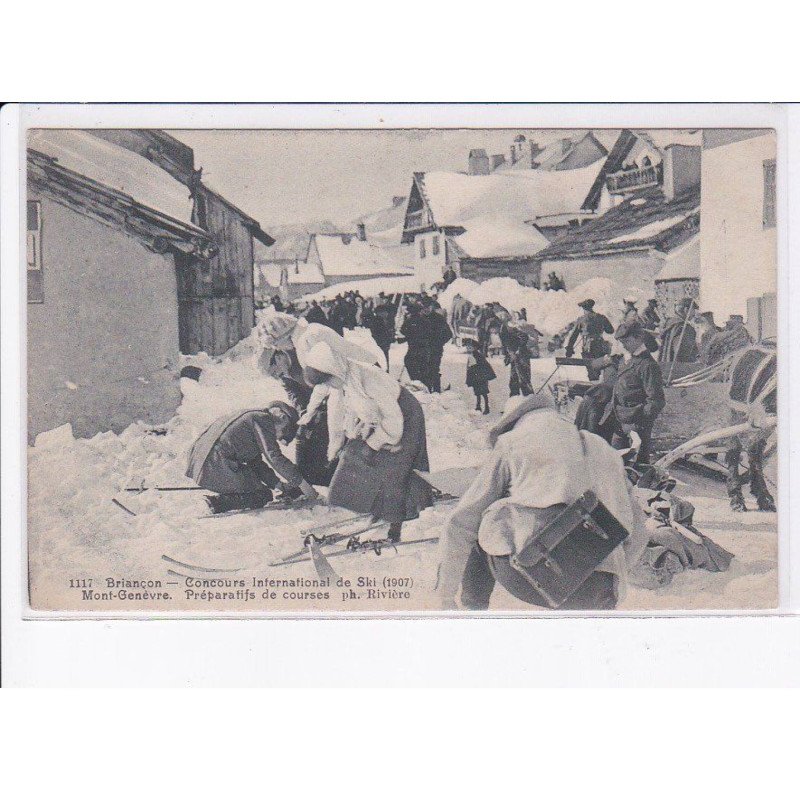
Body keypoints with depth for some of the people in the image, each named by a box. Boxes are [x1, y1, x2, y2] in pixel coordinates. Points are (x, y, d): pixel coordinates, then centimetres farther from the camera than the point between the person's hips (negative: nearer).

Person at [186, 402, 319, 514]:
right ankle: (218, 503, -15)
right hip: (216, 467, -10)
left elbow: (256, 462, 27)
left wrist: (280, 485, 21)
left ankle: (225, 498, 9)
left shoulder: (250, 415, 26)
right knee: (264, 496, 1)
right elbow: (274, 457, -11)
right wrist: (302, 484, -6)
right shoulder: (263, 419, -3)